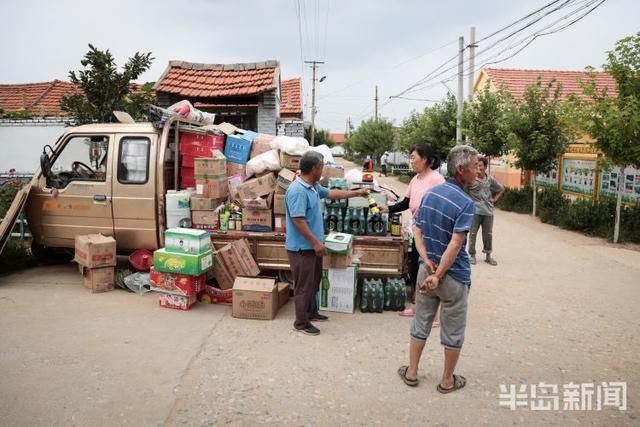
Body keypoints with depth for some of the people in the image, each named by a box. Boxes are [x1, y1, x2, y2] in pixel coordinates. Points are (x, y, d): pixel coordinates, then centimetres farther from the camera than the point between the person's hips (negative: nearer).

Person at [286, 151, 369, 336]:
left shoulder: (314, 186, 8)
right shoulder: (297, 190, -23)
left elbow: (332, 193, 23)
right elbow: (298, 220, -27)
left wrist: (357, 193, 27)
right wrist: (316, 242, -24)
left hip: (312, 246, 10)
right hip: (301, 247, -10)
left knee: (313, 282, 21)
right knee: (304, 285, 0)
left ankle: (311, 312, 37)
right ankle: (301, 322, 12)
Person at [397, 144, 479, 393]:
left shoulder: (430, 193, 2)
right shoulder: (466, 203, -20)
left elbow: (417, 231, 2)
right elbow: (455, 245, -25)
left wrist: (427, 261, -6)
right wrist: (439, 276, -20)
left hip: (426, 270, 6)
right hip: (454, 276, -6)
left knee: (421, 323, 19)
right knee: (453, 332, 12)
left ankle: (411, 372, 31)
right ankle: (447, 381, 27)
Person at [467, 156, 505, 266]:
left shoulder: (491, 179, 6)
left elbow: (501, 188, 21)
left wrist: (494, 199, 10)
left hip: (488, 211, 3)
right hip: (475, 211, -3)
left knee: (488, 235, 7)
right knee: (473, 233, 4)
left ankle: (488, 256, 19)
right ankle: (472, 255, 15)